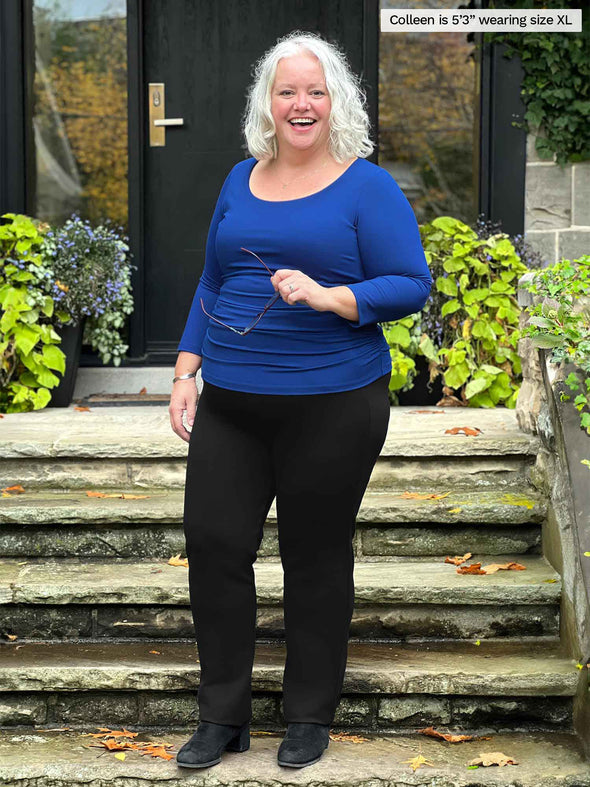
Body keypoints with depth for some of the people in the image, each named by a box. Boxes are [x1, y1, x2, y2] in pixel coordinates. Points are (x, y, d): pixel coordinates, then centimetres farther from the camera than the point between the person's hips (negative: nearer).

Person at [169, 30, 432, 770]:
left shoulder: (367, 187, -4)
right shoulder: (241, 180, 11)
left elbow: (412, 284, -8)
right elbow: (211, 283, 16)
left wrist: (328, 297, -23)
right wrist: (187, 372, 8)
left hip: (332, 407, -4)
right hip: (230, 404, 4)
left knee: (316, 559, 6)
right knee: (213, 543, 1)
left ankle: (309, 717, 23)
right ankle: (222, 716, 17)